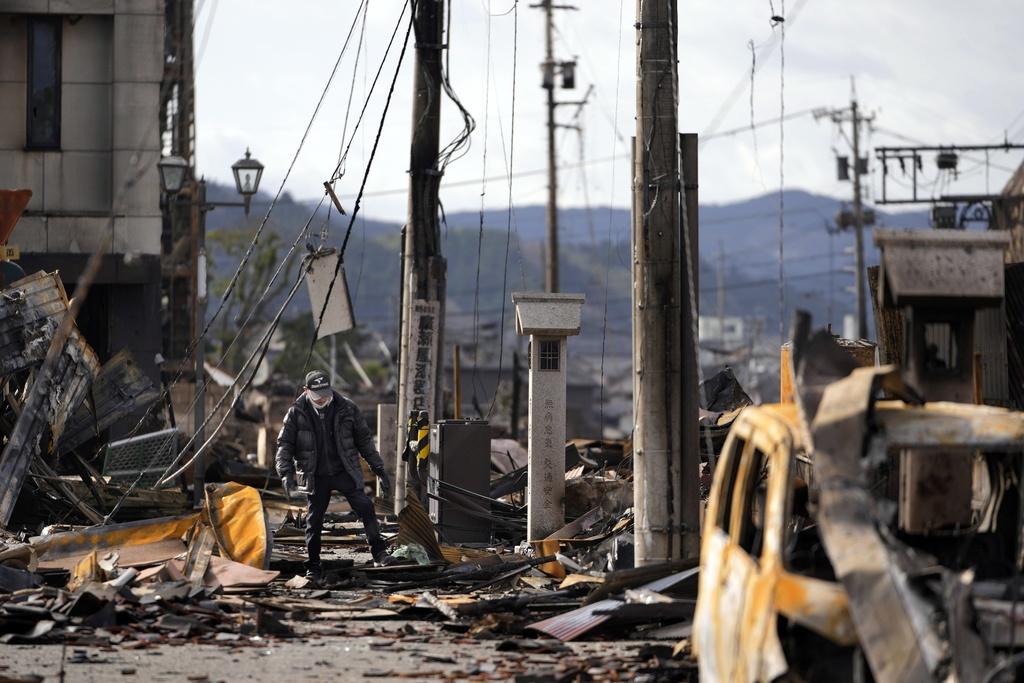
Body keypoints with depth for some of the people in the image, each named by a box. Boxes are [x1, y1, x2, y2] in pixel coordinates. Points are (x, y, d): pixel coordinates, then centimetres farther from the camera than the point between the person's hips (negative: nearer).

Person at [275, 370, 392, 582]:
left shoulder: (346, 408, -1)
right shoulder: (297, 413, -4)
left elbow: (364, 440, 7)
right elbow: (285, 444, -1)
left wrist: (379, 469, 6)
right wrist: (287, 473, -16)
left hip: (345, 472, 0)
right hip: (316, 476, 0)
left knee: (365, 507, -17)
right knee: (314, 522, 3)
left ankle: (378, 552, -8)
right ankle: (313, 568, 16)